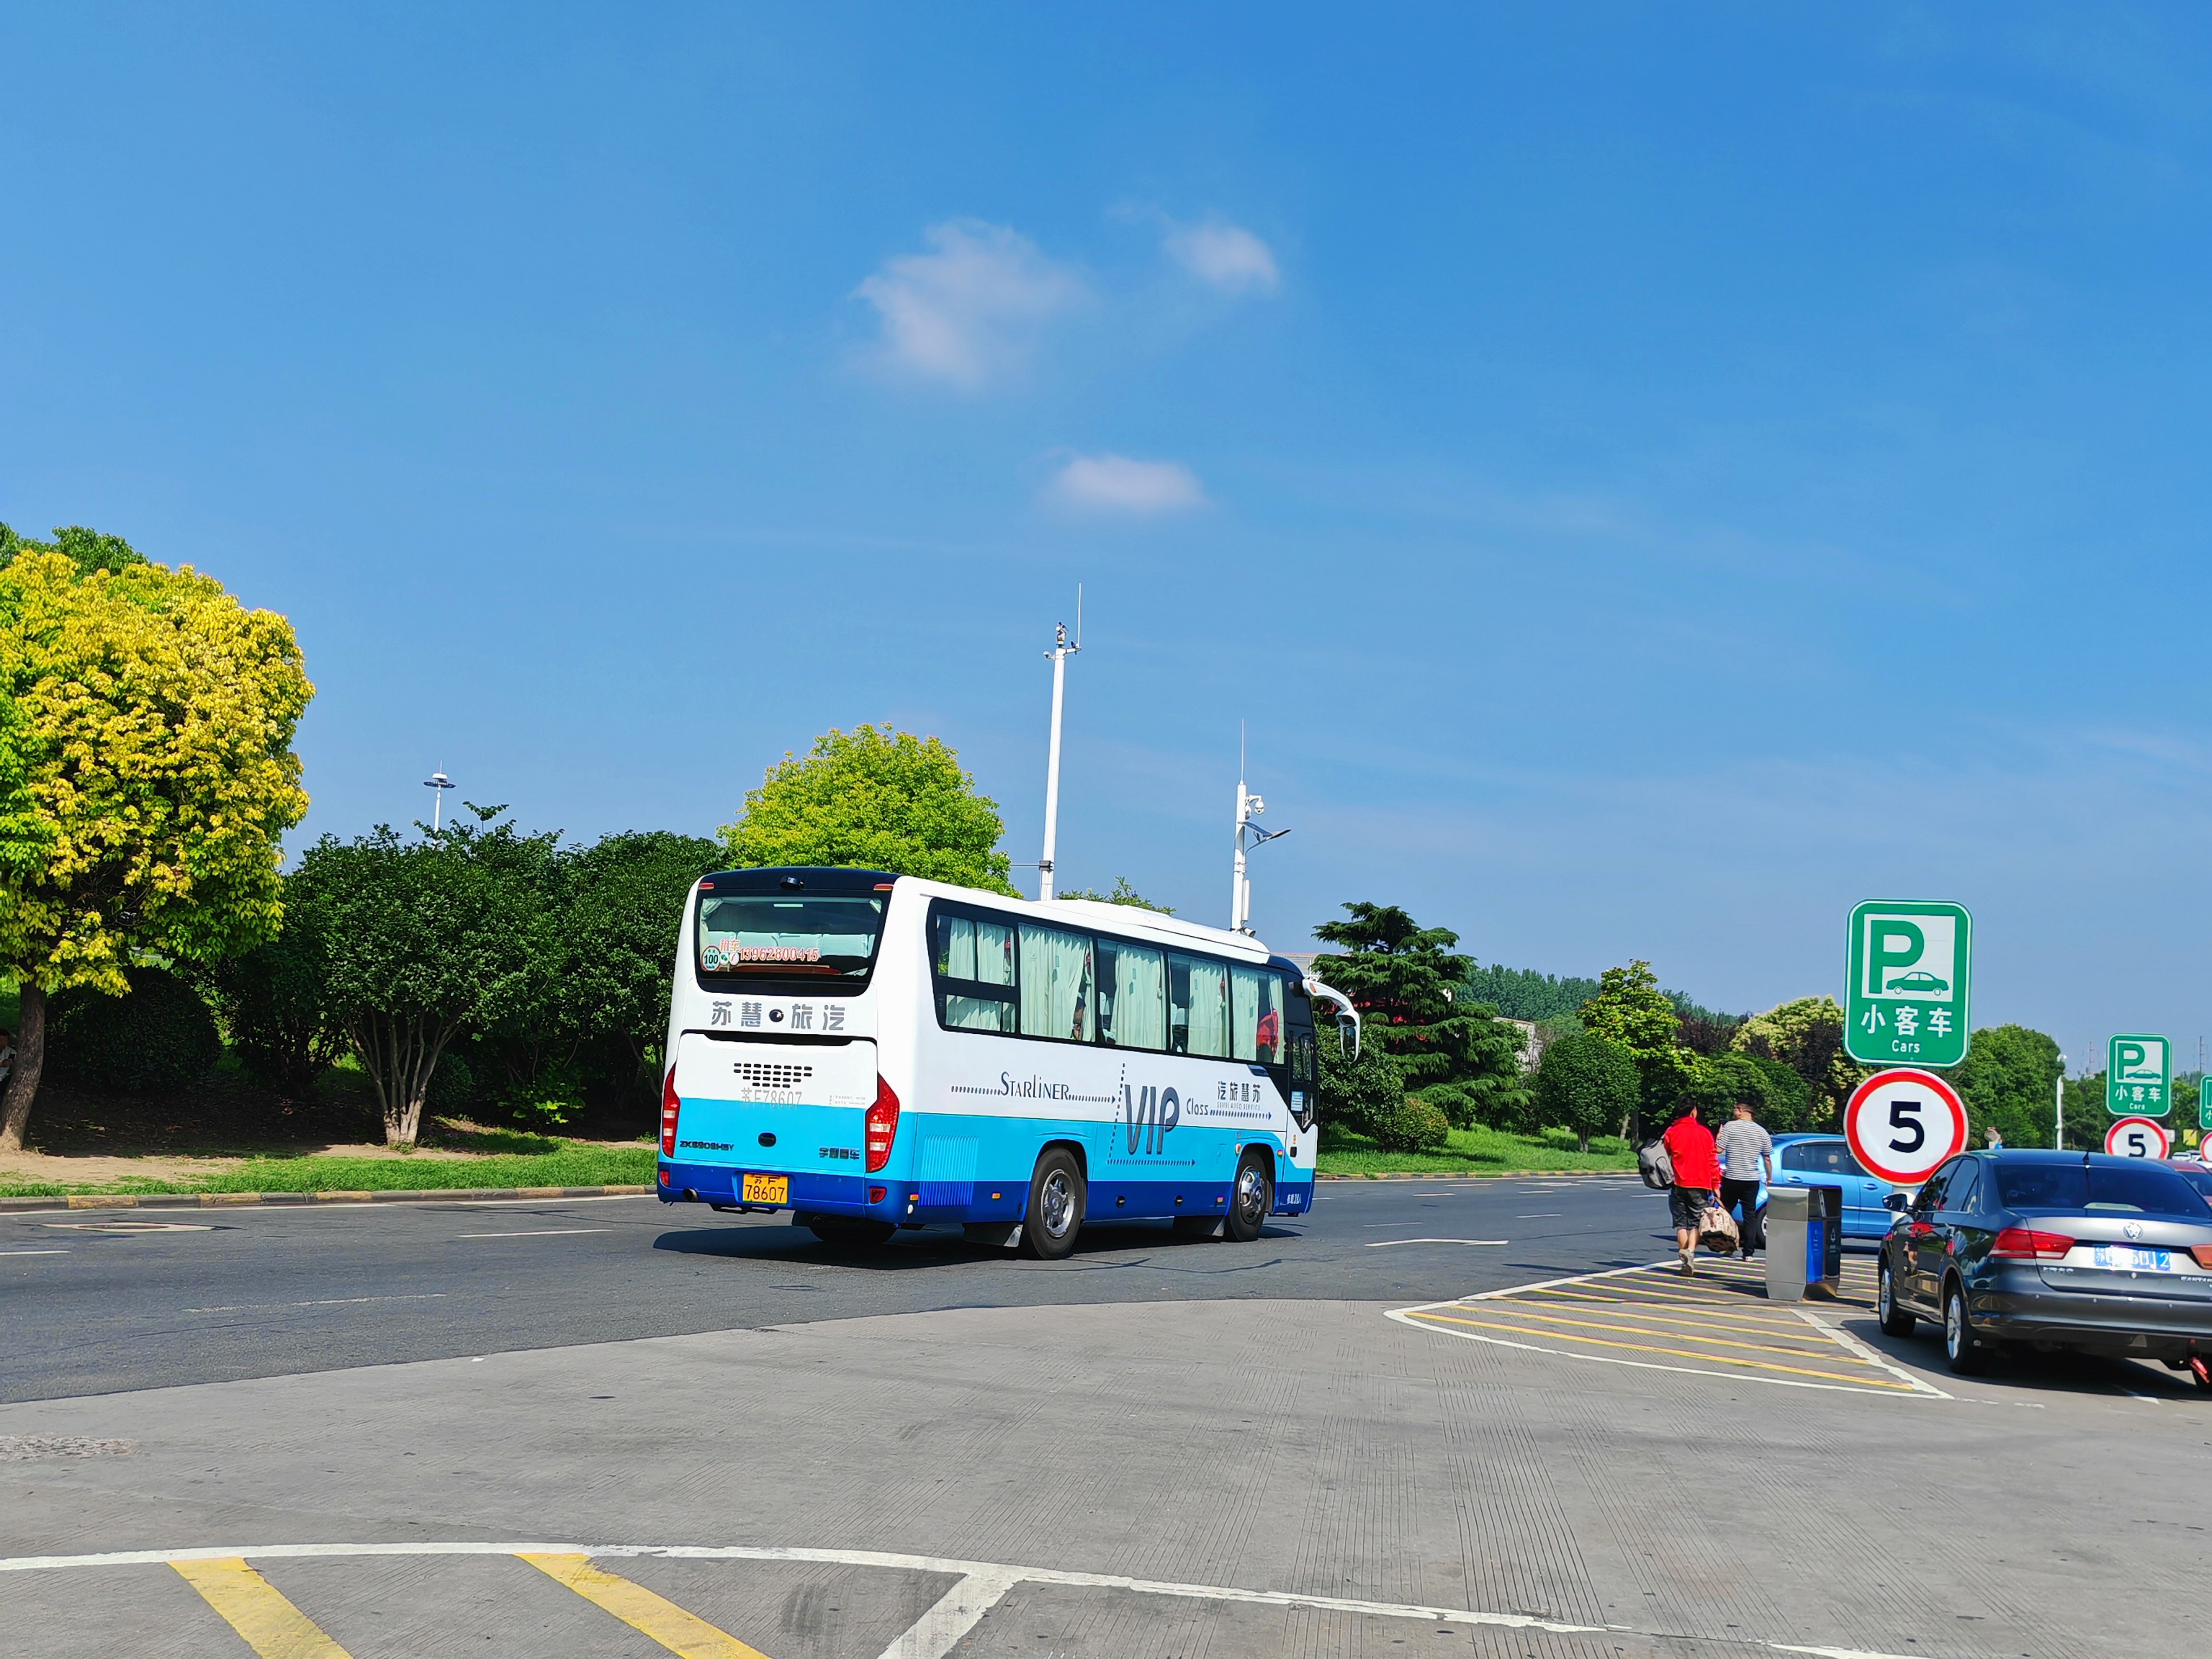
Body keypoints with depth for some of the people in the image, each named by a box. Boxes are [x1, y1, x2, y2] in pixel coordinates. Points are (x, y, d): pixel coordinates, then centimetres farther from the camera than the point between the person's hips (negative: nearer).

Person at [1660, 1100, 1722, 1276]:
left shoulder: (1671, 1132, 0)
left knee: (1681, 1224, 7)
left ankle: (1685, 1260, -3)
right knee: (1695, 1223, 4)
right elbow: (1712, 1160, -1)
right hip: (1700, 1185, -1)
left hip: (1678, 1184, 1)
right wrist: (1716, 1185, 3)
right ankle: (1690, 1255, -17)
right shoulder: (1704, 1133, -1)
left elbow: (1664, 1157, 5)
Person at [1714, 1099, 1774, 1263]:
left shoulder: (1730, 1126, -7)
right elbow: (1767, 1159, 8)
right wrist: (1769, 1179, 19)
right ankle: (1748, 1252, 1)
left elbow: (1718, 1149, -10)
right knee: (1750, 1215, 6)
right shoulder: (1762, 1132, 4)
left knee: (1725, 1212, 12)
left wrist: (1720, 1134, 6)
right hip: (1752, 1180, 3)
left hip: (1731, 1178, -3)